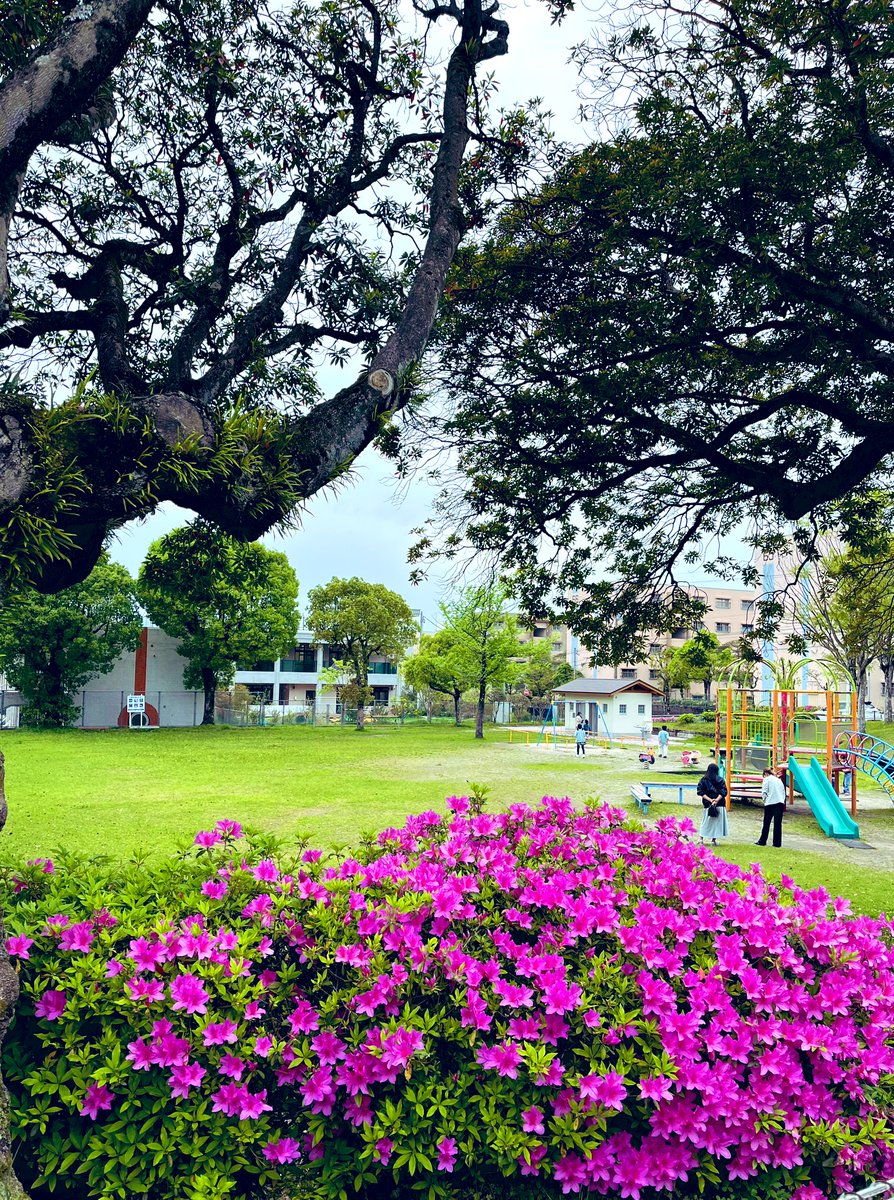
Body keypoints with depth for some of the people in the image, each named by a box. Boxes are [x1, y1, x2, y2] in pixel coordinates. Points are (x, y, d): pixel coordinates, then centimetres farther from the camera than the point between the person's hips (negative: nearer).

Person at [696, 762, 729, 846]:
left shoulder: (703, 780, 0)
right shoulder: (720, 780, -2)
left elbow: (700, 791, -7)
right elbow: (723, 792, -10)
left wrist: (709, 799, -10)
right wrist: (717, 800, -16)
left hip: (708, 804, 1)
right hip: (719, 805, -1)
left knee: (706, 821, 13)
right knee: (717, 822, 8)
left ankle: (701, 838, 12)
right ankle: (713, 840, 8)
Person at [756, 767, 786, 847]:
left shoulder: (767, 779, 3)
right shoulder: (779, 780, 19)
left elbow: (764, 792, -3)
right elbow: (784, 792, 17)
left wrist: (765, 800, 13)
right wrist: (782, 800, 17)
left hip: (770, 803, -4)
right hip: (780, 803, 4)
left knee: (766, 823, 5)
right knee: (778, 824, 4)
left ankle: (762, 841, 10)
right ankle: (777, 842, 4)